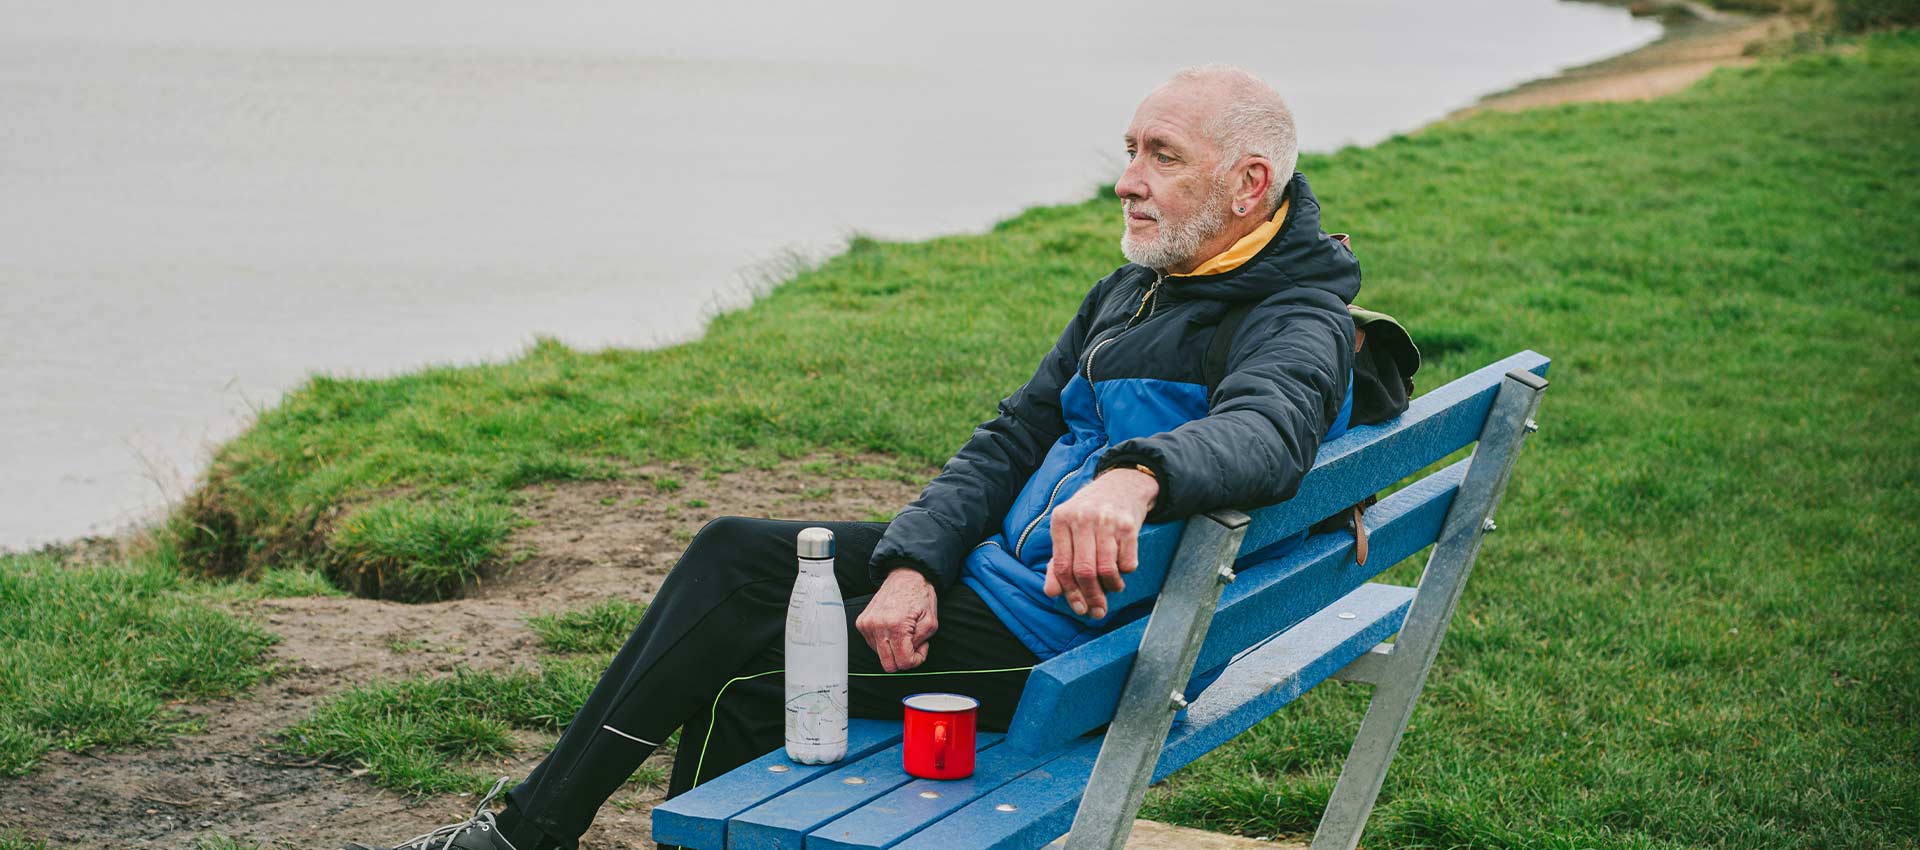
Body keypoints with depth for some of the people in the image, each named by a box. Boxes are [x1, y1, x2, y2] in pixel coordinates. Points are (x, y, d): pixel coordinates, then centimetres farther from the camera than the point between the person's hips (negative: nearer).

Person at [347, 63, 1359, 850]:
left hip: (1062, 637, -9)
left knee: (750, 673, -8)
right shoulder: (1130, 293, 13)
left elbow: (1263, 432, -40)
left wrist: (1137, 472, -61)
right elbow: (1010, 439, 9)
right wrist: (914, 564, -8)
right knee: (732, 556, -1)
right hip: (987, 568, 9)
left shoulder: (1298, 326, -15)